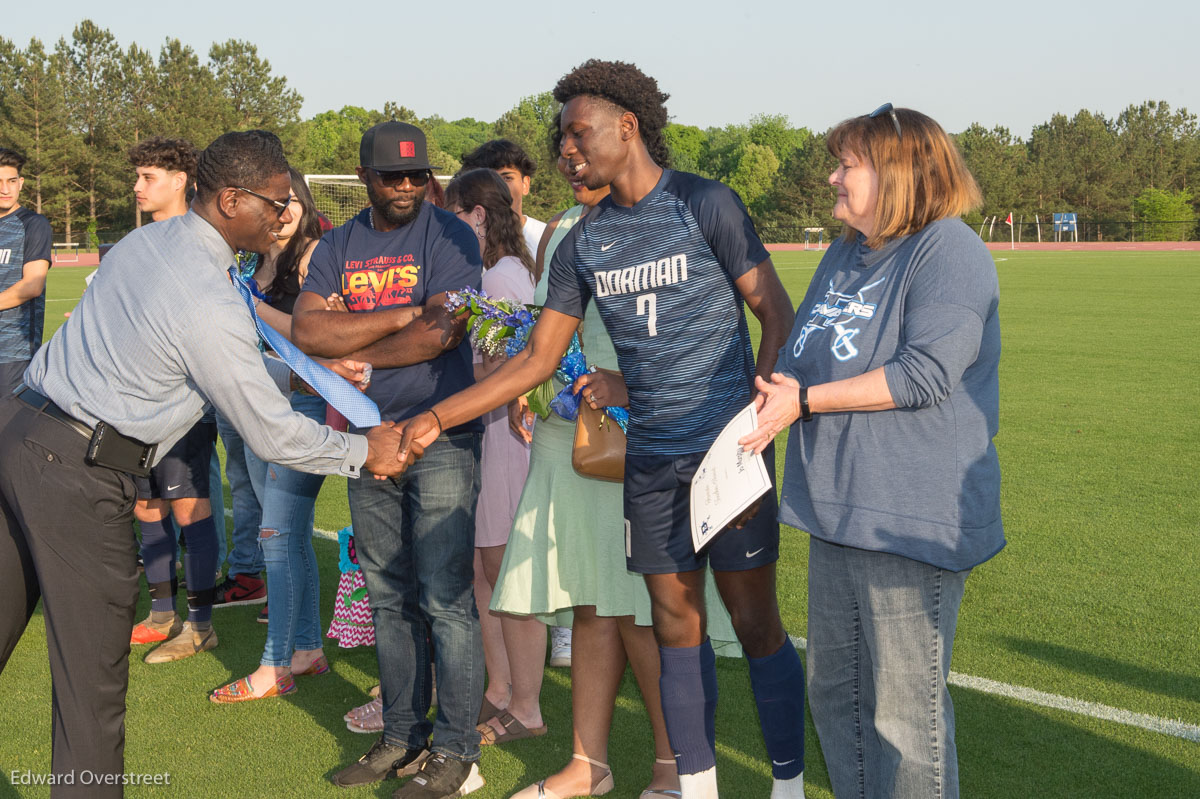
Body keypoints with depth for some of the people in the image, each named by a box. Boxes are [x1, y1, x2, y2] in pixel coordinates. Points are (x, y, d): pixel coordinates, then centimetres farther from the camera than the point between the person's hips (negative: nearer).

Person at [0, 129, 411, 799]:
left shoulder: (146, 241, 9)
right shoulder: (211, 304, -18)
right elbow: (272, 433, -11)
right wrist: (364, 452, 3)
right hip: (79, 473, -9)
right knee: (92, 669, 4)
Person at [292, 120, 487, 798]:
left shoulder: (450, 236, -4)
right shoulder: (339, 246, 10)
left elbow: (441, 333, -16)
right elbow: (307, 330, -5)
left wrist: (355, 355, -5)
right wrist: (400, 316, -13)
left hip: (440, 439, -5)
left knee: (446, 599, -5)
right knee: (390, 600, 12)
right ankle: (404, 738, 23)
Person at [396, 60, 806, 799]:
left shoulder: (705, 205, -5)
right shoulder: (584, 244, 10)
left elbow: (780, 319, -3)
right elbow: (537, 359, 11)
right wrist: (436, 418, 4)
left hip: (727, 451, -5)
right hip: (651, 459, 5)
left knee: (756, 625, 2)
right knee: (677, 627, 10)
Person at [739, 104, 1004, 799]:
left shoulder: (950, 250, -11)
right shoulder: (843, 255, 17)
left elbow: (925, 373, -21)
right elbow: (800, 359, 27)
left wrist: (806, 401, -16)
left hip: (912, 521, -9)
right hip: (837, 511, 9)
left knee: (905, 711, -2)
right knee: (835, 690, 18)